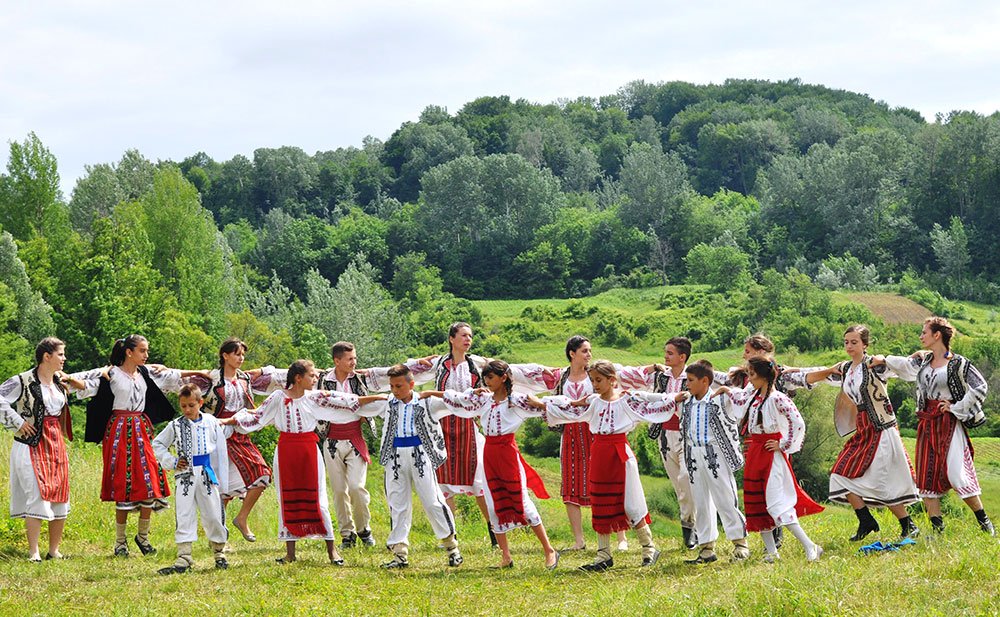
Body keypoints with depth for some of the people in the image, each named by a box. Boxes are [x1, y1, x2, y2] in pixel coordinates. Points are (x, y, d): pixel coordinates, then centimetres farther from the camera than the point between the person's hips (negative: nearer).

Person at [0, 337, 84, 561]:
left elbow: (84, 387, 28)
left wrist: (69, 379, 8)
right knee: (37, 497, -11)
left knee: (60, 498, 5)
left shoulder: (60, 381, 11)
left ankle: (54, 550, 15)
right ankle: (33, 553, -6)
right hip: (32, 445, -7)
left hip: (56, 444, 7)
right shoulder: (23, 381, -10)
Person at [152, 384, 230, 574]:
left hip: (207, 474, 0)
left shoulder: (212, 423, 2)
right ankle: (184, 558, 0)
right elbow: (157, 445, 15)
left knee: (214, 515, 3)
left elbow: (221, 453, 5)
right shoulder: (175, 426, 3)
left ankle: (219, 552, 21)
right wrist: (172, 462, 0)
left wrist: (223, 484, 4)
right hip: (185, 476, 0)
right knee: (184, 517, -1)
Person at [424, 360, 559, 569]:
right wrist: (431, 393, 23)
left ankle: (549, 551, 2)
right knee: (494, 505, 4)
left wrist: (539, 404, -37)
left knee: (522, 503, -6)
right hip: (490, 454, 6)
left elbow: (543, 407, -16)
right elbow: (457, 399, 19)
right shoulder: (483, 399, 9)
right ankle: (506, 556, 11)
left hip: (508, 453, -6)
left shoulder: (515, 400, -8)